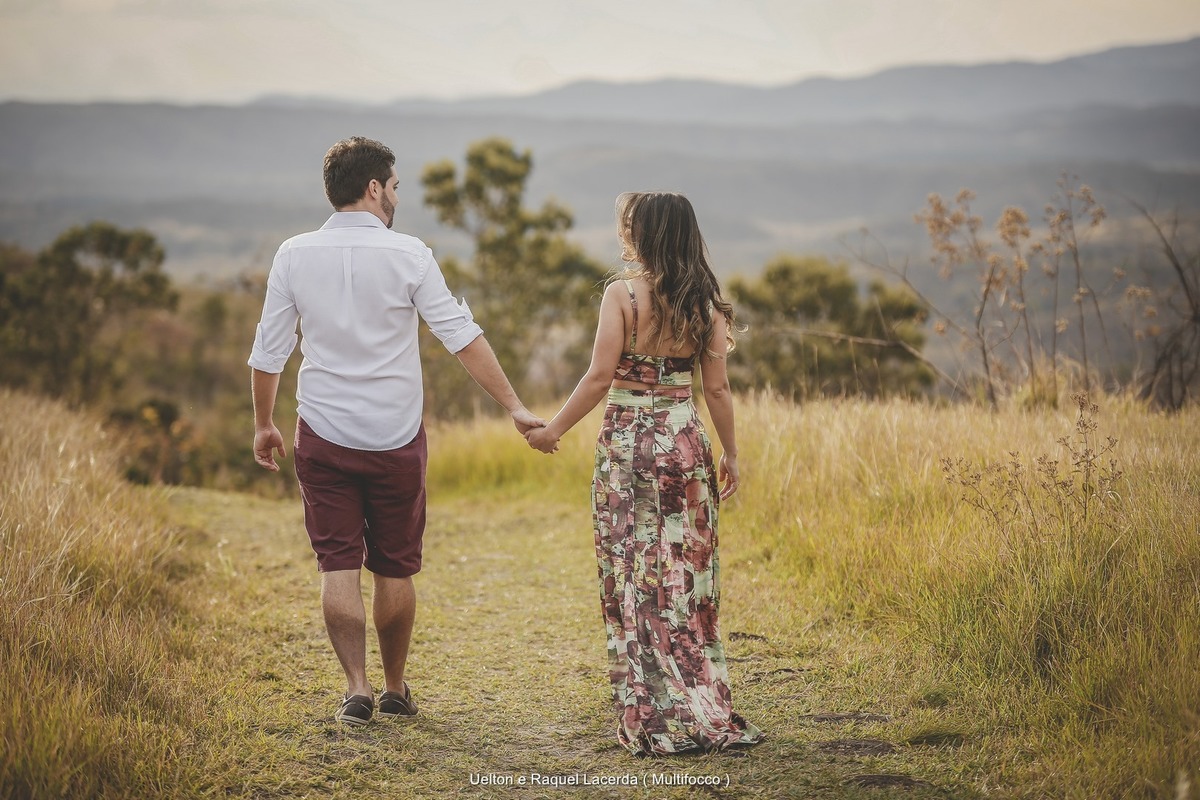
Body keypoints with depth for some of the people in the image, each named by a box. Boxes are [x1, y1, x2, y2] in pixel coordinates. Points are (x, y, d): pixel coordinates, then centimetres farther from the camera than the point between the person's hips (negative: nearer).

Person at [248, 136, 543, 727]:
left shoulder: (294, 256, -2)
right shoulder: (408, 255, -8)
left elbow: (269, 352, 3)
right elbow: (463, 337, -10)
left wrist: (263, 425, 15)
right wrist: (514, 406, -7)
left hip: (323, 436, 1)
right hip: (396, 436, -1)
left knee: (338, 566, 5)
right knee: (395, 568, 11)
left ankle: (357, 688, -2)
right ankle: (395, 690, 21)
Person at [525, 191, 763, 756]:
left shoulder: (622, 295, -9)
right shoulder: (704, 302, 2)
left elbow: (600, 376, -13)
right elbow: (716, 387, 3)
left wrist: (555, 429, -1)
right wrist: (730, 454, 13)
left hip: (626, 444, -3)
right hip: (685, 443, 4)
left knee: (634, 582, 4)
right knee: (688, 580, 11)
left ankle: (653, 720, 7)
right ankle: (704, 713, 16)